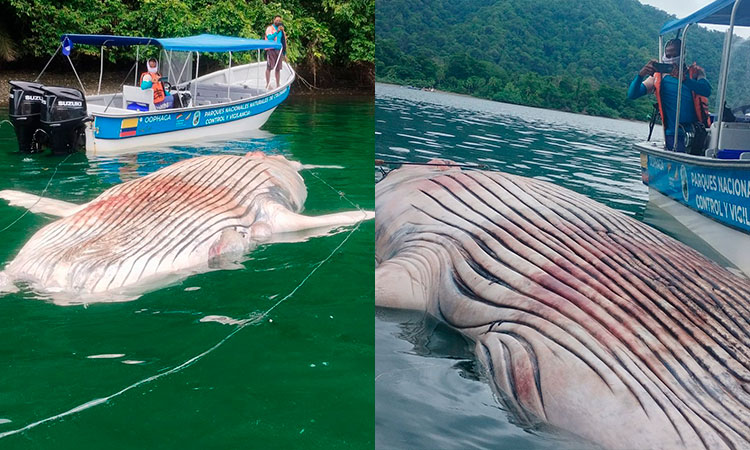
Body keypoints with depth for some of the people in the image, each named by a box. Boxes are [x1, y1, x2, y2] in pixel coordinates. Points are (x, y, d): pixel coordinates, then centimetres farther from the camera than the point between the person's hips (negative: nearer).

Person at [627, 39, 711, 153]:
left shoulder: (696, 72, 10)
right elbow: (632, 95, -1)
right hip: (674, 134, -1)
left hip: (698, 133, 1)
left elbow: (707, 91, -12)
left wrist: (683, 79, -29)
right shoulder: (658, 77, 9)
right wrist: (641, 74, -19)